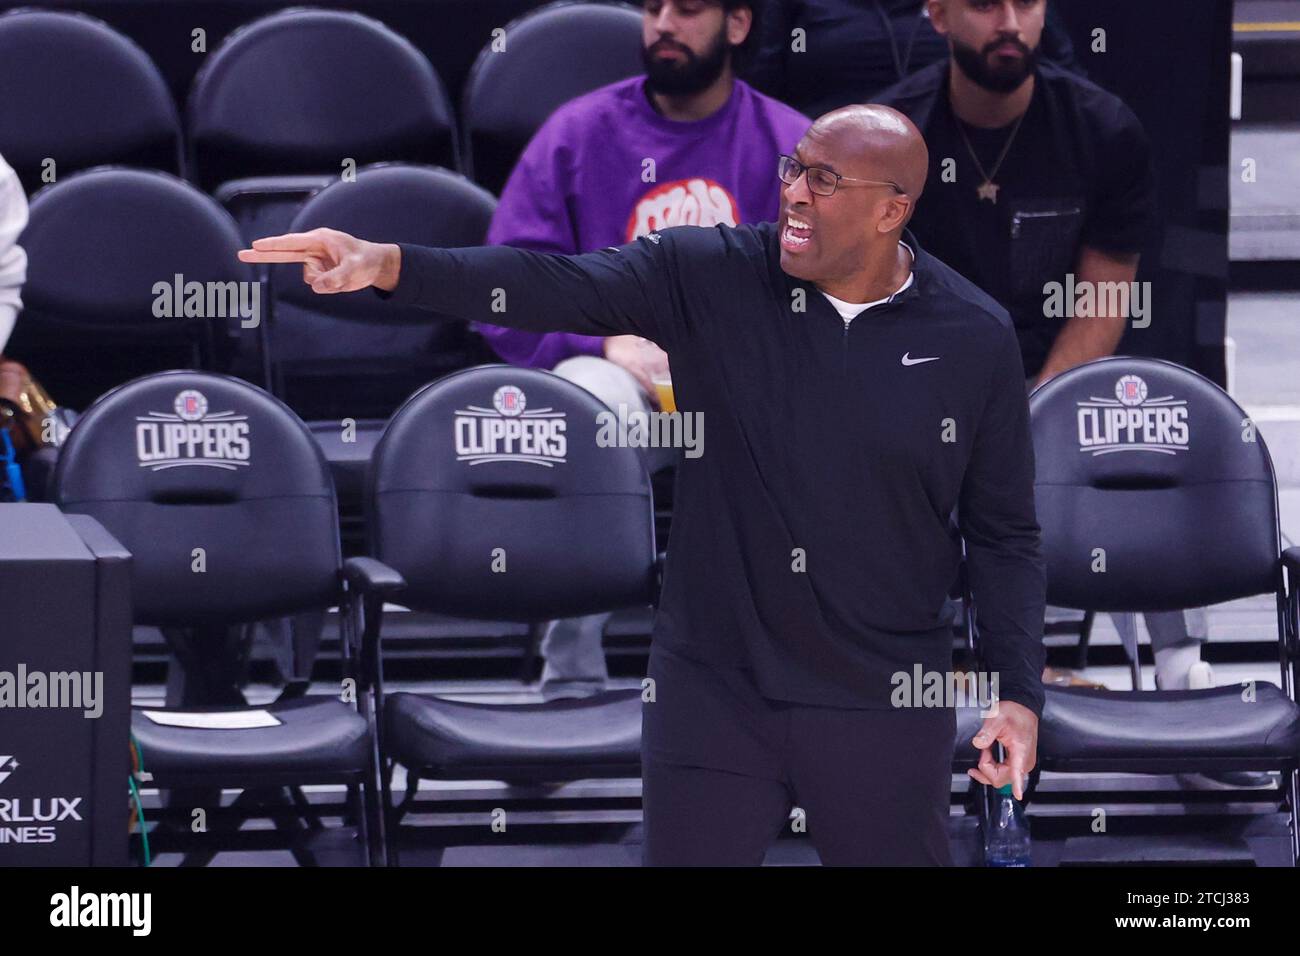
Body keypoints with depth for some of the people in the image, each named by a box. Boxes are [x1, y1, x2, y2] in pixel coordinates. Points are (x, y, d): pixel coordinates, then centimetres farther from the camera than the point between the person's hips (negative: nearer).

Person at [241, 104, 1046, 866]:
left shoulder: (975, 339, -5)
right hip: (714, 691, 1)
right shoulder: (713, 278, -6)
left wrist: (1019, 693, -6)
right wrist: (391, 265, -35)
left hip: (883, 707, -1)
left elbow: (1004, 533, 2)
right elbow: (555, 286, -19)